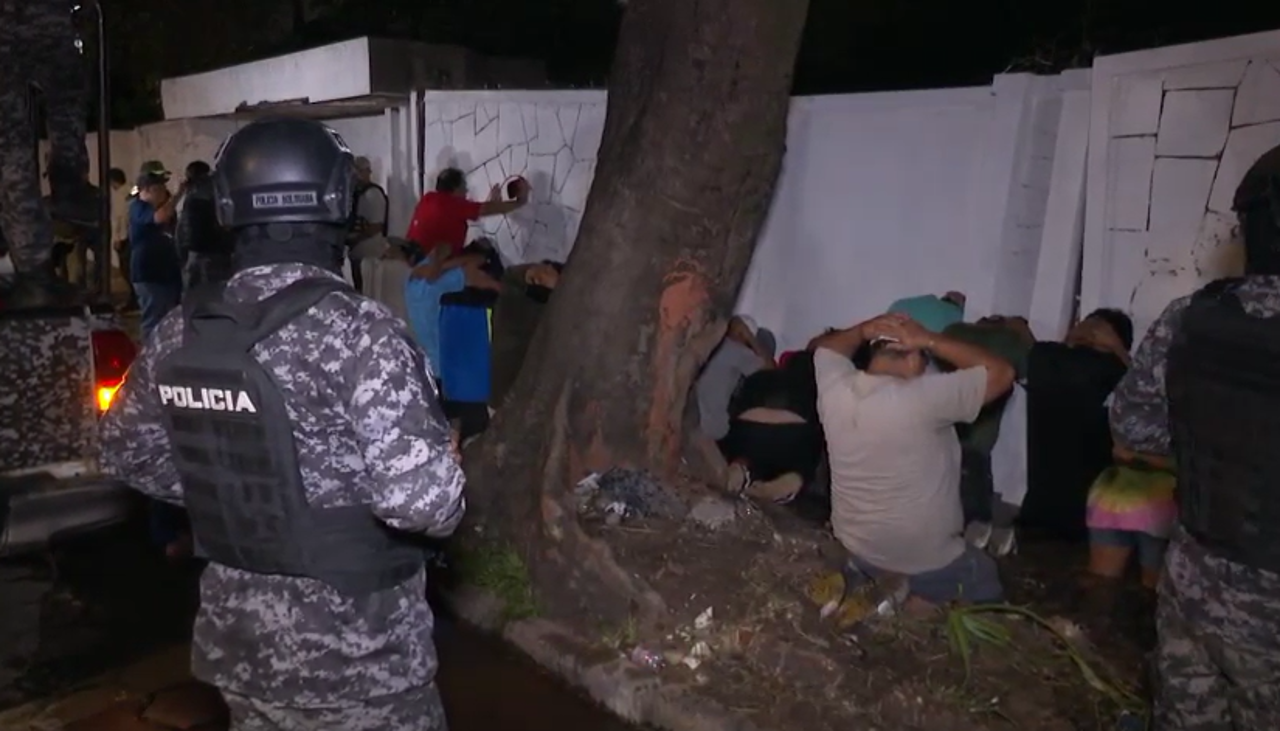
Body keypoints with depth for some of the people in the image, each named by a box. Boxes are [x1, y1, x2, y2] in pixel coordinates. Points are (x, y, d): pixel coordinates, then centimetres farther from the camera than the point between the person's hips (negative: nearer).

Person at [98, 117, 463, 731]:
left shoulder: (180, 333, -4)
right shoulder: (360, 330, -24)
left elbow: (128, 451, 11)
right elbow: (423, 498, -30)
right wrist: (445, 497, -9)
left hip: (238, 638, 6)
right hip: (356, 651, -5)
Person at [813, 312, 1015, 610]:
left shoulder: (835, 388, -13)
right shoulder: (922, 397, -28)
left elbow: (825, 348, 11)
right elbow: (1002, 373, -17)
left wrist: (863, 331, -9)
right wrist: (928, 340, -19)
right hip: (925, 561, -6)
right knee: (986, 589, 21)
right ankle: (923, 605, 0)